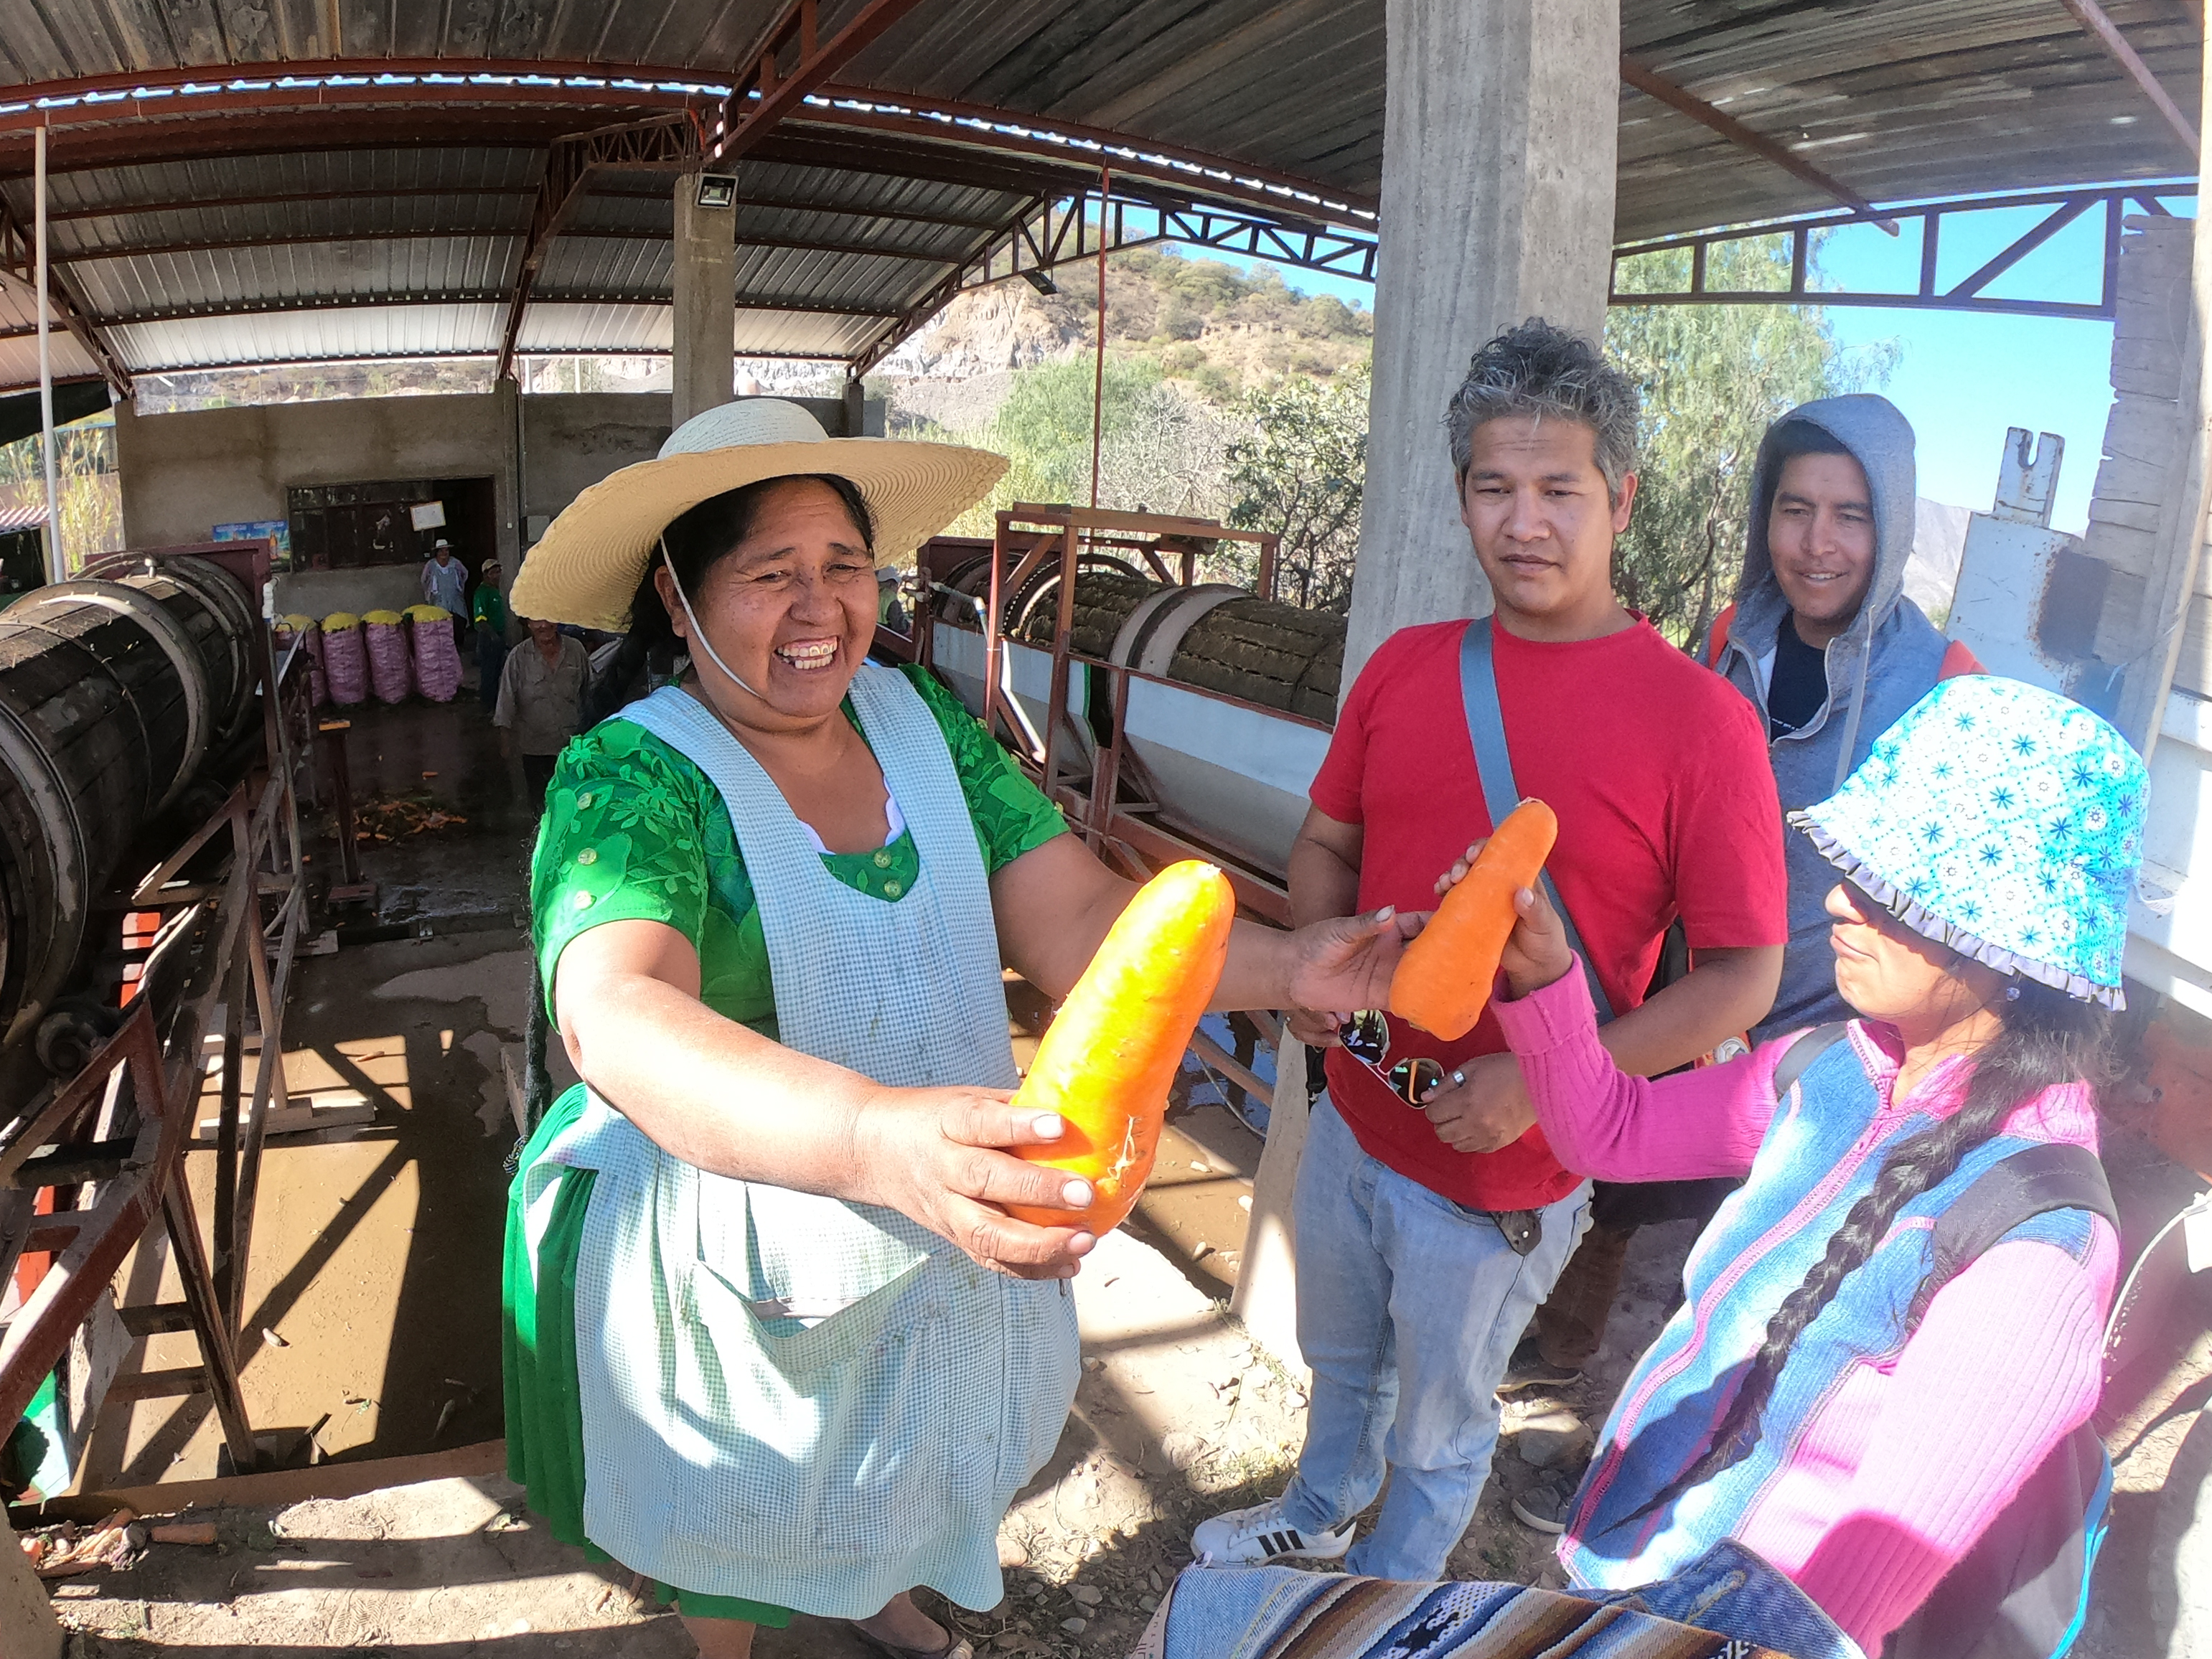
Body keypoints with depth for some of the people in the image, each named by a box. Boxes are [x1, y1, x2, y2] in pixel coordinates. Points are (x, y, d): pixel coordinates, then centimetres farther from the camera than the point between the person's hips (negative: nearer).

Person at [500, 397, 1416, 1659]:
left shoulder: (917, 715, -7)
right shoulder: (631, 775, -23)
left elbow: (1076, 919, -11)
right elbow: (618, 1019, -41)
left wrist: (1290, 967, -28)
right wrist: (878, 1138, -59)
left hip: (943, 1227, 5)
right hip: (733, 1256, -4)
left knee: (895, 1469, 29)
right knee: (742, 1519, 22)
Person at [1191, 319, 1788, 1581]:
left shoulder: (1698, 719, -18)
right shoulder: (1406, 666, -3)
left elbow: (1745, 977, -16)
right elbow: (1329, 840, 9)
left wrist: (1545, 1080, -24)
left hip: (1502, 1179, -5)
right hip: (1353, 1120, 5)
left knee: (1441, 1426, 20)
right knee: (1342, 1363, 30)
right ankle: (1317, 1517, 59)